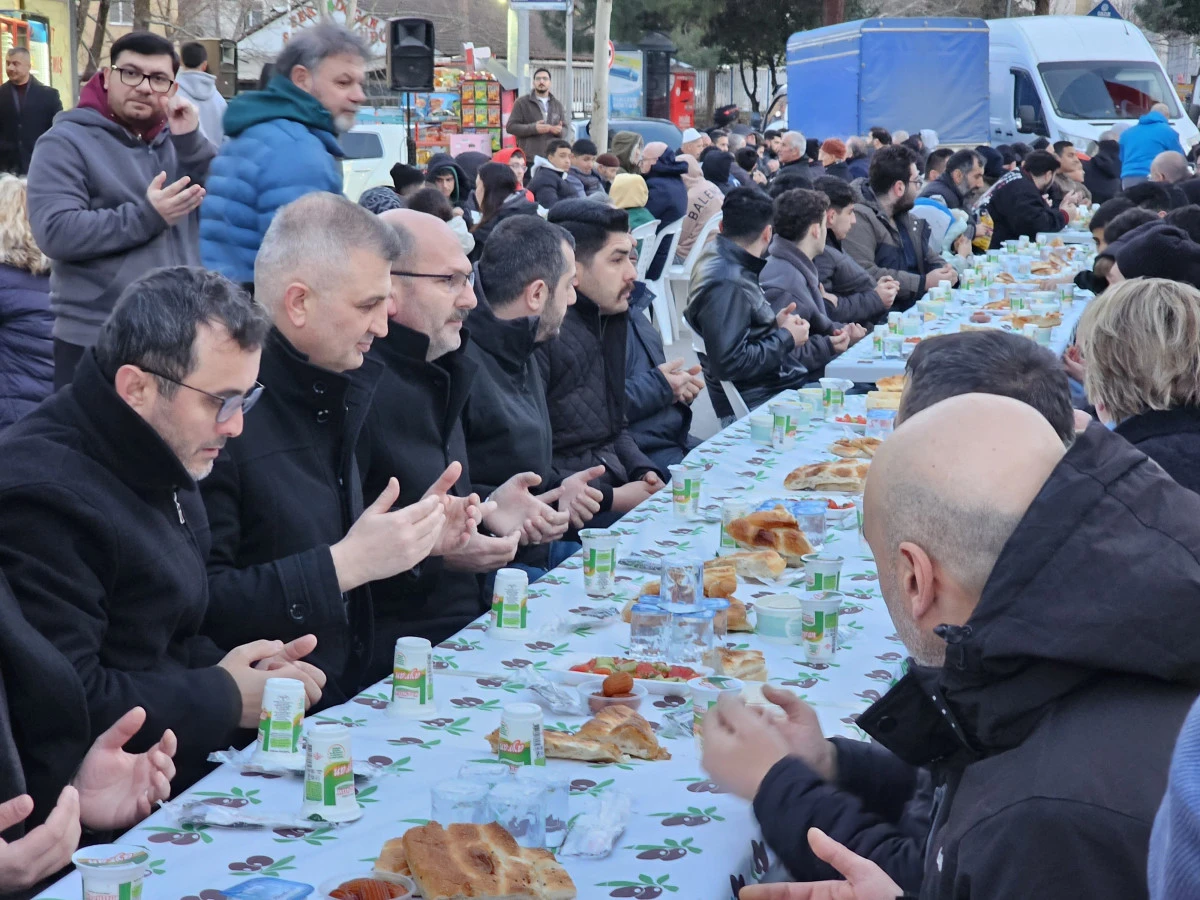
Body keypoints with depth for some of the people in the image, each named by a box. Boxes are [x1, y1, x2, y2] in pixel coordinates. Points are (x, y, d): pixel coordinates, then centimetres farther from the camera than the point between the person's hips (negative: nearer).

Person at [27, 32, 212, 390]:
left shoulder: (176, 139, 12)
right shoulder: (67, 141, -6)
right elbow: (55, 233, -18)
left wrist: (190, 142, -9)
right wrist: (145, 216, -21)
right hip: (95, 344, -5)